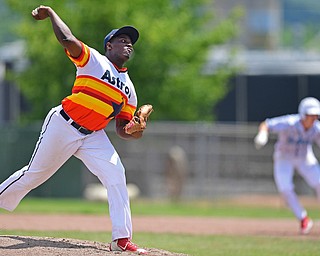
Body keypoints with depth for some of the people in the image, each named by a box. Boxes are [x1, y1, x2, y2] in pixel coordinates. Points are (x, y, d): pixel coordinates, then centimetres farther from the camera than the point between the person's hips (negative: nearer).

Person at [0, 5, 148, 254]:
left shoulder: (129, 89, 11)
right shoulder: (93, 60, -7)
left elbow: (122, 128, 11)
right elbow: (67, 39, -24)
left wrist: (134, 133, -11)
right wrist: (51, 13, -16)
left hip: (93, 137, 5)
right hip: (63, 126, -5)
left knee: (116, 175, -14)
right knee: (35, 174, 3)